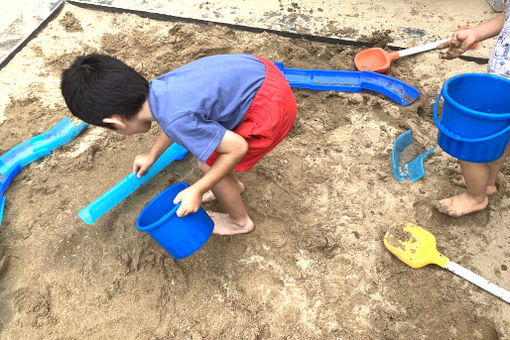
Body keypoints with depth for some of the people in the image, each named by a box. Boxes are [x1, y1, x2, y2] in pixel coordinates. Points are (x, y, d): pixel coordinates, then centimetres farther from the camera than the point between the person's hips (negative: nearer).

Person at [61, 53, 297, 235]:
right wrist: (152, 156, 40)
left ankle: (240, 222, 30)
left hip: (269, 109, -8)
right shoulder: (159, 87, 2)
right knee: (205, 141, 21)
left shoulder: (176, 121, -26)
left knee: (209, 165, 5)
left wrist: (197, 190, -9)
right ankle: (232, 186, 45)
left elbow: (237, 147, -20)